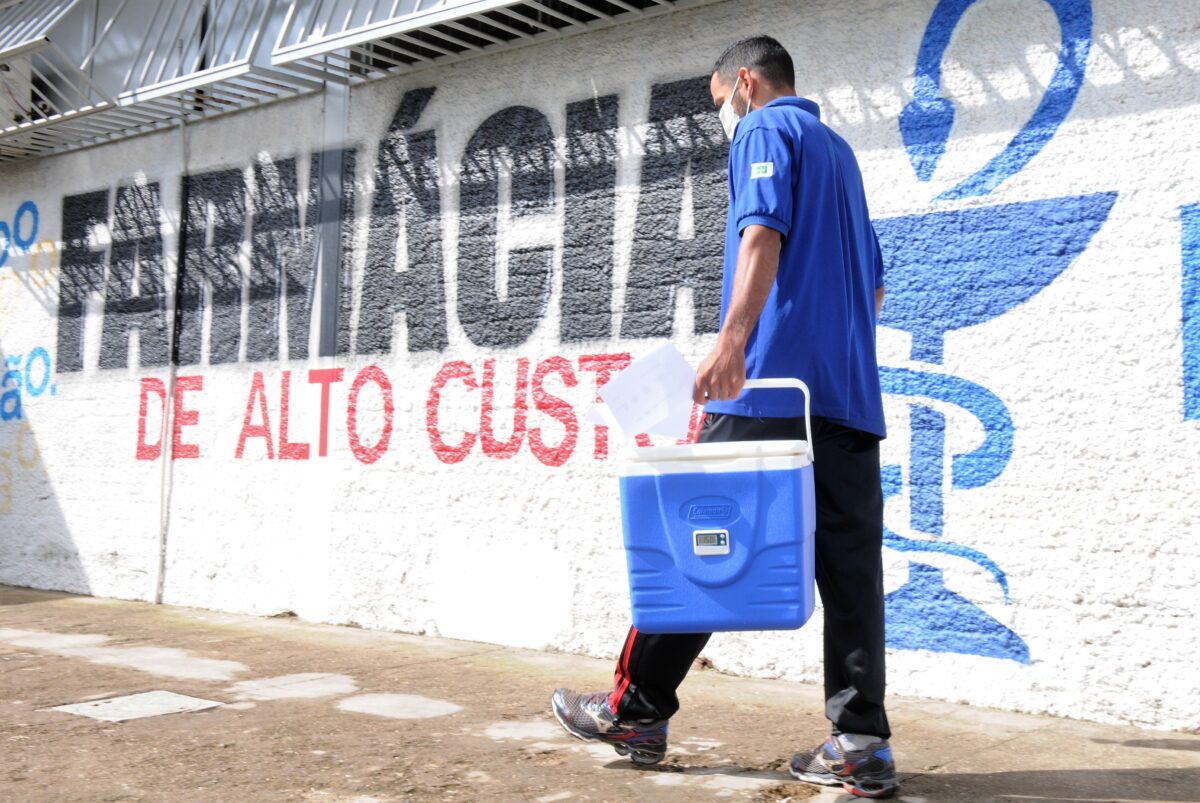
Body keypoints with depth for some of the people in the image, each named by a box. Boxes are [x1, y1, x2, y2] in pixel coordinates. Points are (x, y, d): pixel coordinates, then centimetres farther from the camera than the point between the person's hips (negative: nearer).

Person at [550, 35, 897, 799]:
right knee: (850, 565, 1)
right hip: (851, 394, 8)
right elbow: (873, 282, 29)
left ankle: (637, 709, 9)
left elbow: (763, 234, -15)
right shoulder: (840, 151, 28)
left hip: (771, 386, -8)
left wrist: (732, 340, -24)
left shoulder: (765, 130, 4)